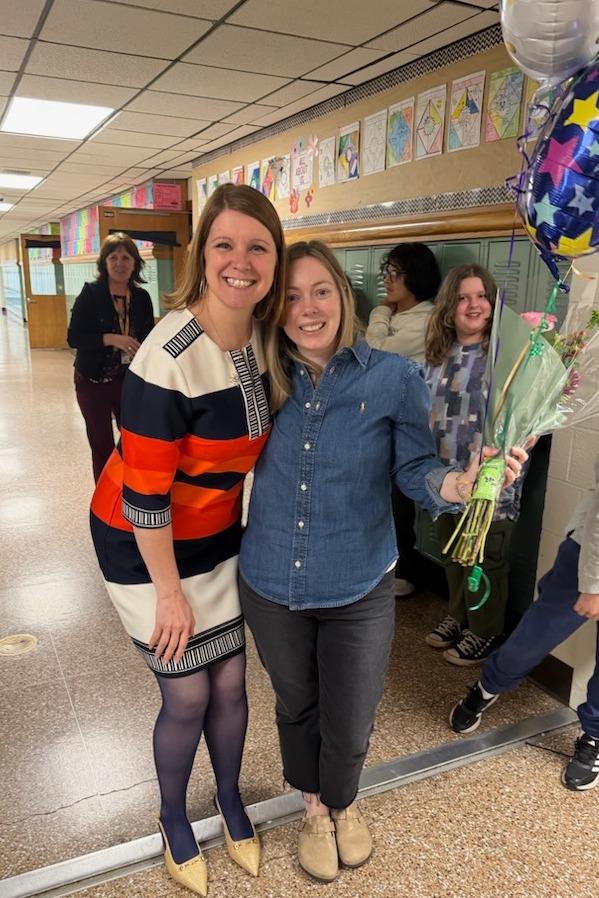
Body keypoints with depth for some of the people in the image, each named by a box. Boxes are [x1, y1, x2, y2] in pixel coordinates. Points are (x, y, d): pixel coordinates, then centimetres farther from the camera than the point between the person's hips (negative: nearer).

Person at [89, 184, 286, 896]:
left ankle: (230, 800, 44)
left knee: (230, 681, 14)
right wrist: (170, 593, -14)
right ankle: (173, 818, 39)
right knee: (187, 696, 7)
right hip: (146, 546, -6)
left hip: (217, 537, 6)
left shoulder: (258, 337, -5)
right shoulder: (170, 357, -29)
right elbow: (144, 494, -23)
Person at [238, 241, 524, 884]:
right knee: (297, 707, 24)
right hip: (270, 587, 2)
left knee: (348, 727, 16)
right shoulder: (267, 380, -6)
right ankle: (314, 808, 55)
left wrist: (459, 483, -29)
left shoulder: (394, 377, -12)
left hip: (358, 591, -1)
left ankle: (342, 804, 53)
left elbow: (414, 469, -11)